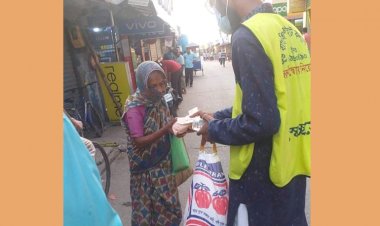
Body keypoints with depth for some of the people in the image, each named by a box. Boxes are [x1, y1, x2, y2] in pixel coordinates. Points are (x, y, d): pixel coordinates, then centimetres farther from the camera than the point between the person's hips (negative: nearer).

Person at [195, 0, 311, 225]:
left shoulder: (247, 35, -21)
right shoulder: (289, 29, 7)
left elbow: (260, 122, -26)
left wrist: (215, 130, -9)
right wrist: (218, 116, 12)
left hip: (264, 169, -8)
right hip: (293, 160, 8)